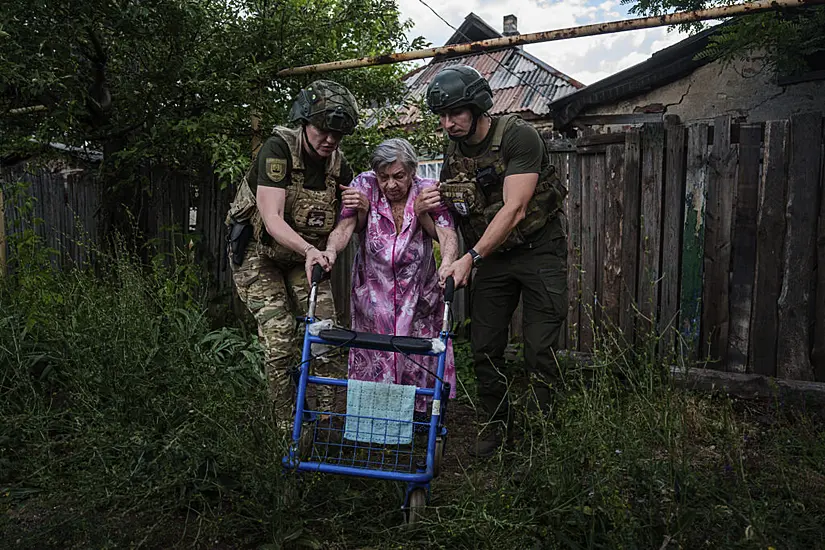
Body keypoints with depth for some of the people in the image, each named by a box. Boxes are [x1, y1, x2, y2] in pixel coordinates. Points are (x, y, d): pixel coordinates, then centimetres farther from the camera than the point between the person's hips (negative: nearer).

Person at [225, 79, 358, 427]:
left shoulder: (337, 164, -6)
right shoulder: (277, 150, -22)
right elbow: (272, 220, -33)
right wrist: (309, 250, -50)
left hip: (304, 256, 5)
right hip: (260, 255, -4)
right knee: (280, 341, -13)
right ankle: (287, 427, 2)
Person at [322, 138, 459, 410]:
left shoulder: (428, 191, -9)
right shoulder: (365, 185, -8)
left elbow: (448, 234, -21)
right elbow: (345, 226, -18)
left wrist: (447, 263, -43)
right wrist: (330, 251, -41)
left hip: (418, 293, 0)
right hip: (373, 290, 0)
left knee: (420, 359, 2)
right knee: (374, 359, 4)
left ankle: (420, 415, 23)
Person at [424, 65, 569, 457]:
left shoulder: (518, 136, -20)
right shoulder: (452, 151, 0)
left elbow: (514, 209, -28)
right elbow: (451, 212, 9)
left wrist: (470, 258, -36)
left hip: (539, 250, -5)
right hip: (492, 255, 5)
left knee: (539, 351, -5)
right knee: (484, 348, 4)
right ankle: (498, 425, 22)